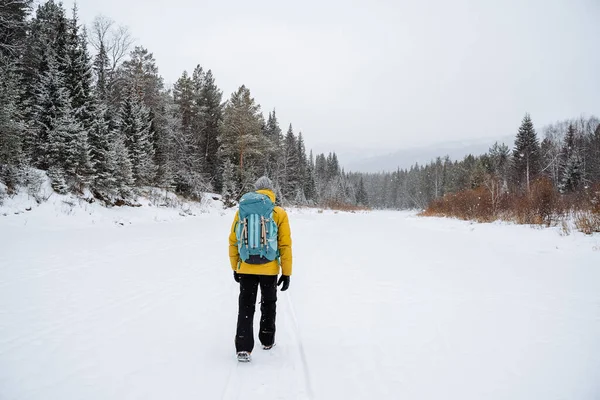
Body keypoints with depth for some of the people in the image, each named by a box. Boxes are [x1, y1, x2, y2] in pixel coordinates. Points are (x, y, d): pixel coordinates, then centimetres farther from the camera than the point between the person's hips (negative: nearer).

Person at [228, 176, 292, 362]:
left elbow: (233, 242, 3)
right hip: (269, 270, 0)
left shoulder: (242, 212, 0)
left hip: (245, 269, 1)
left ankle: (243, 348, 0)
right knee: (268, 305, 20)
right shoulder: (279, 214, -6)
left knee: (246, 307, 9)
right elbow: (285, 245, -6)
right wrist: (287, 273, 1)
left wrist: (235, 268, 13)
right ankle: (267, 340, 33)